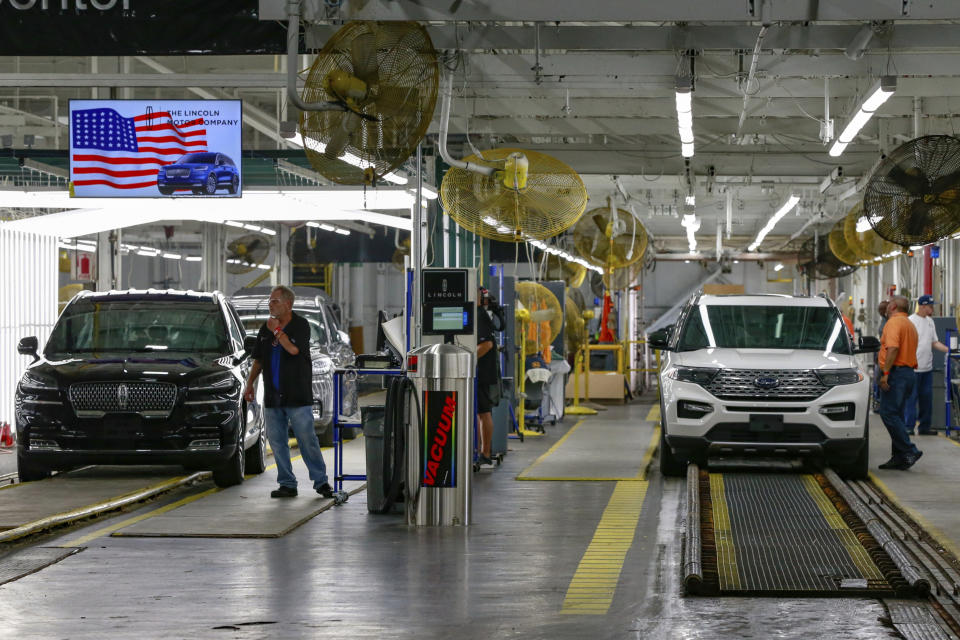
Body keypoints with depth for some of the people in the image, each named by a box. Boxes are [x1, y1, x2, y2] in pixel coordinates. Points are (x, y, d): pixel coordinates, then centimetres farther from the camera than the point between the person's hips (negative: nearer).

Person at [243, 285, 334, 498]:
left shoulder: (300, 325, -4)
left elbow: (293, 349, -21)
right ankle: (287, 484, 10)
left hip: (297, 396, -6)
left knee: (307, 440, -4)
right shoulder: (266, 328, 13)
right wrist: (249, 383, 11)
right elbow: (258, 360, 19)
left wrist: (277, 330, -12)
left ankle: (321, 482, 4)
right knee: (276, 441, 4)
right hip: (272, 397, 6)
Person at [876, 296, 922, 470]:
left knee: (888, 413, -11)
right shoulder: (910, 324, 23)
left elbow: (893, 348, -22)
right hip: (909, 373, 10)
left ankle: (910, 451, -17)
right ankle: (899, 458, 9)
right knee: (896, 415, 11)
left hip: (896, 373, -10)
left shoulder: (894, 322, -9)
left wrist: (885, 373, -25)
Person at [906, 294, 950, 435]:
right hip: (914, 368, -7)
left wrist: (949, 350, 5)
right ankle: (908, 426, -1)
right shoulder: (911, 321, -10)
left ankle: (924, 426, 17)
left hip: (927, 367, 7)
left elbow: (935, 342, 19)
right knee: (911, 398, -5)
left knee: (927, 398, 10)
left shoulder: (930, 321, 13)